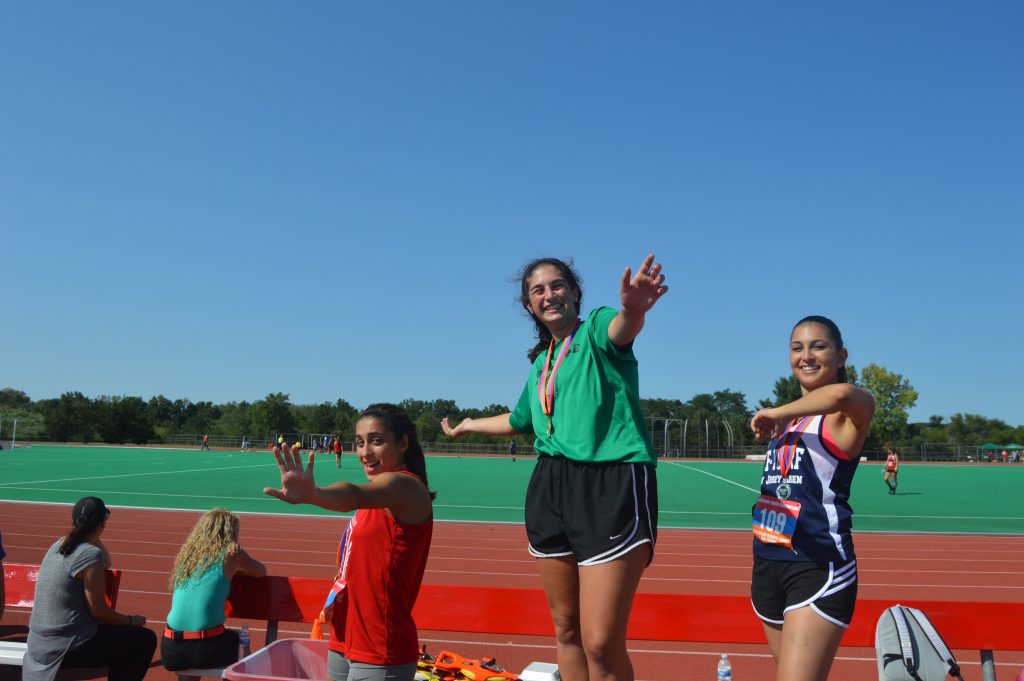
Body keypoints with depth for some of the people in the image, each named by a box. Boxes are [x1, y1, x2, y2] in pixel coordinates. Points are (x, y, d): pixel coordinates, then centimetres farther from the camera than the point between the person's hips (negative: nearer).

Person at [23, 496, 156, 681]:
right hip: (65, 648, -9)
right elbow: (98, 611, -16)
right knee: (145, 640, 3)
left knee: (122, 633, 26)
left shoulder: (60, 544, 5)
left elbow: (106, 564, 21)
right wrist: (131, 620, -2)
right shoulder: (90, 555, -20)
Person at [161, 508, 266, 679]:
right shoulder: (232, 554, 1)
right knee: (240, 639, 27)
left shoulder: (187, 554, 13)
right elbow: (261, 571, 20)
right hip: (206, 649, -4)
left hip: (171, 648, 4)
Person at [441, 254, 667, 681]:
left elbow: (620, 330, -28)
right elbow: (520, 421, 37)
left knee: (601, 644, -11)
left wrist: (633, 309, -52)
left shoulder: (596, 326, -1)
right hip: (551, 488, 7)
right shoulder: (540, 362, 19)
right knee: (566, 628, 13)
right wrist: (466, 426, 52)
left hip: (612, 487, -7)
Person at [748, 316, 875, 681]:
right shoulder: (790, 417, 15)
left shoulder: (848, 413, -8)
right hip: (769, 563, 8)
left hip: (818, 568, -7)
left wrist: (776, 413, -24)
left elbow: (842, 393, -33)